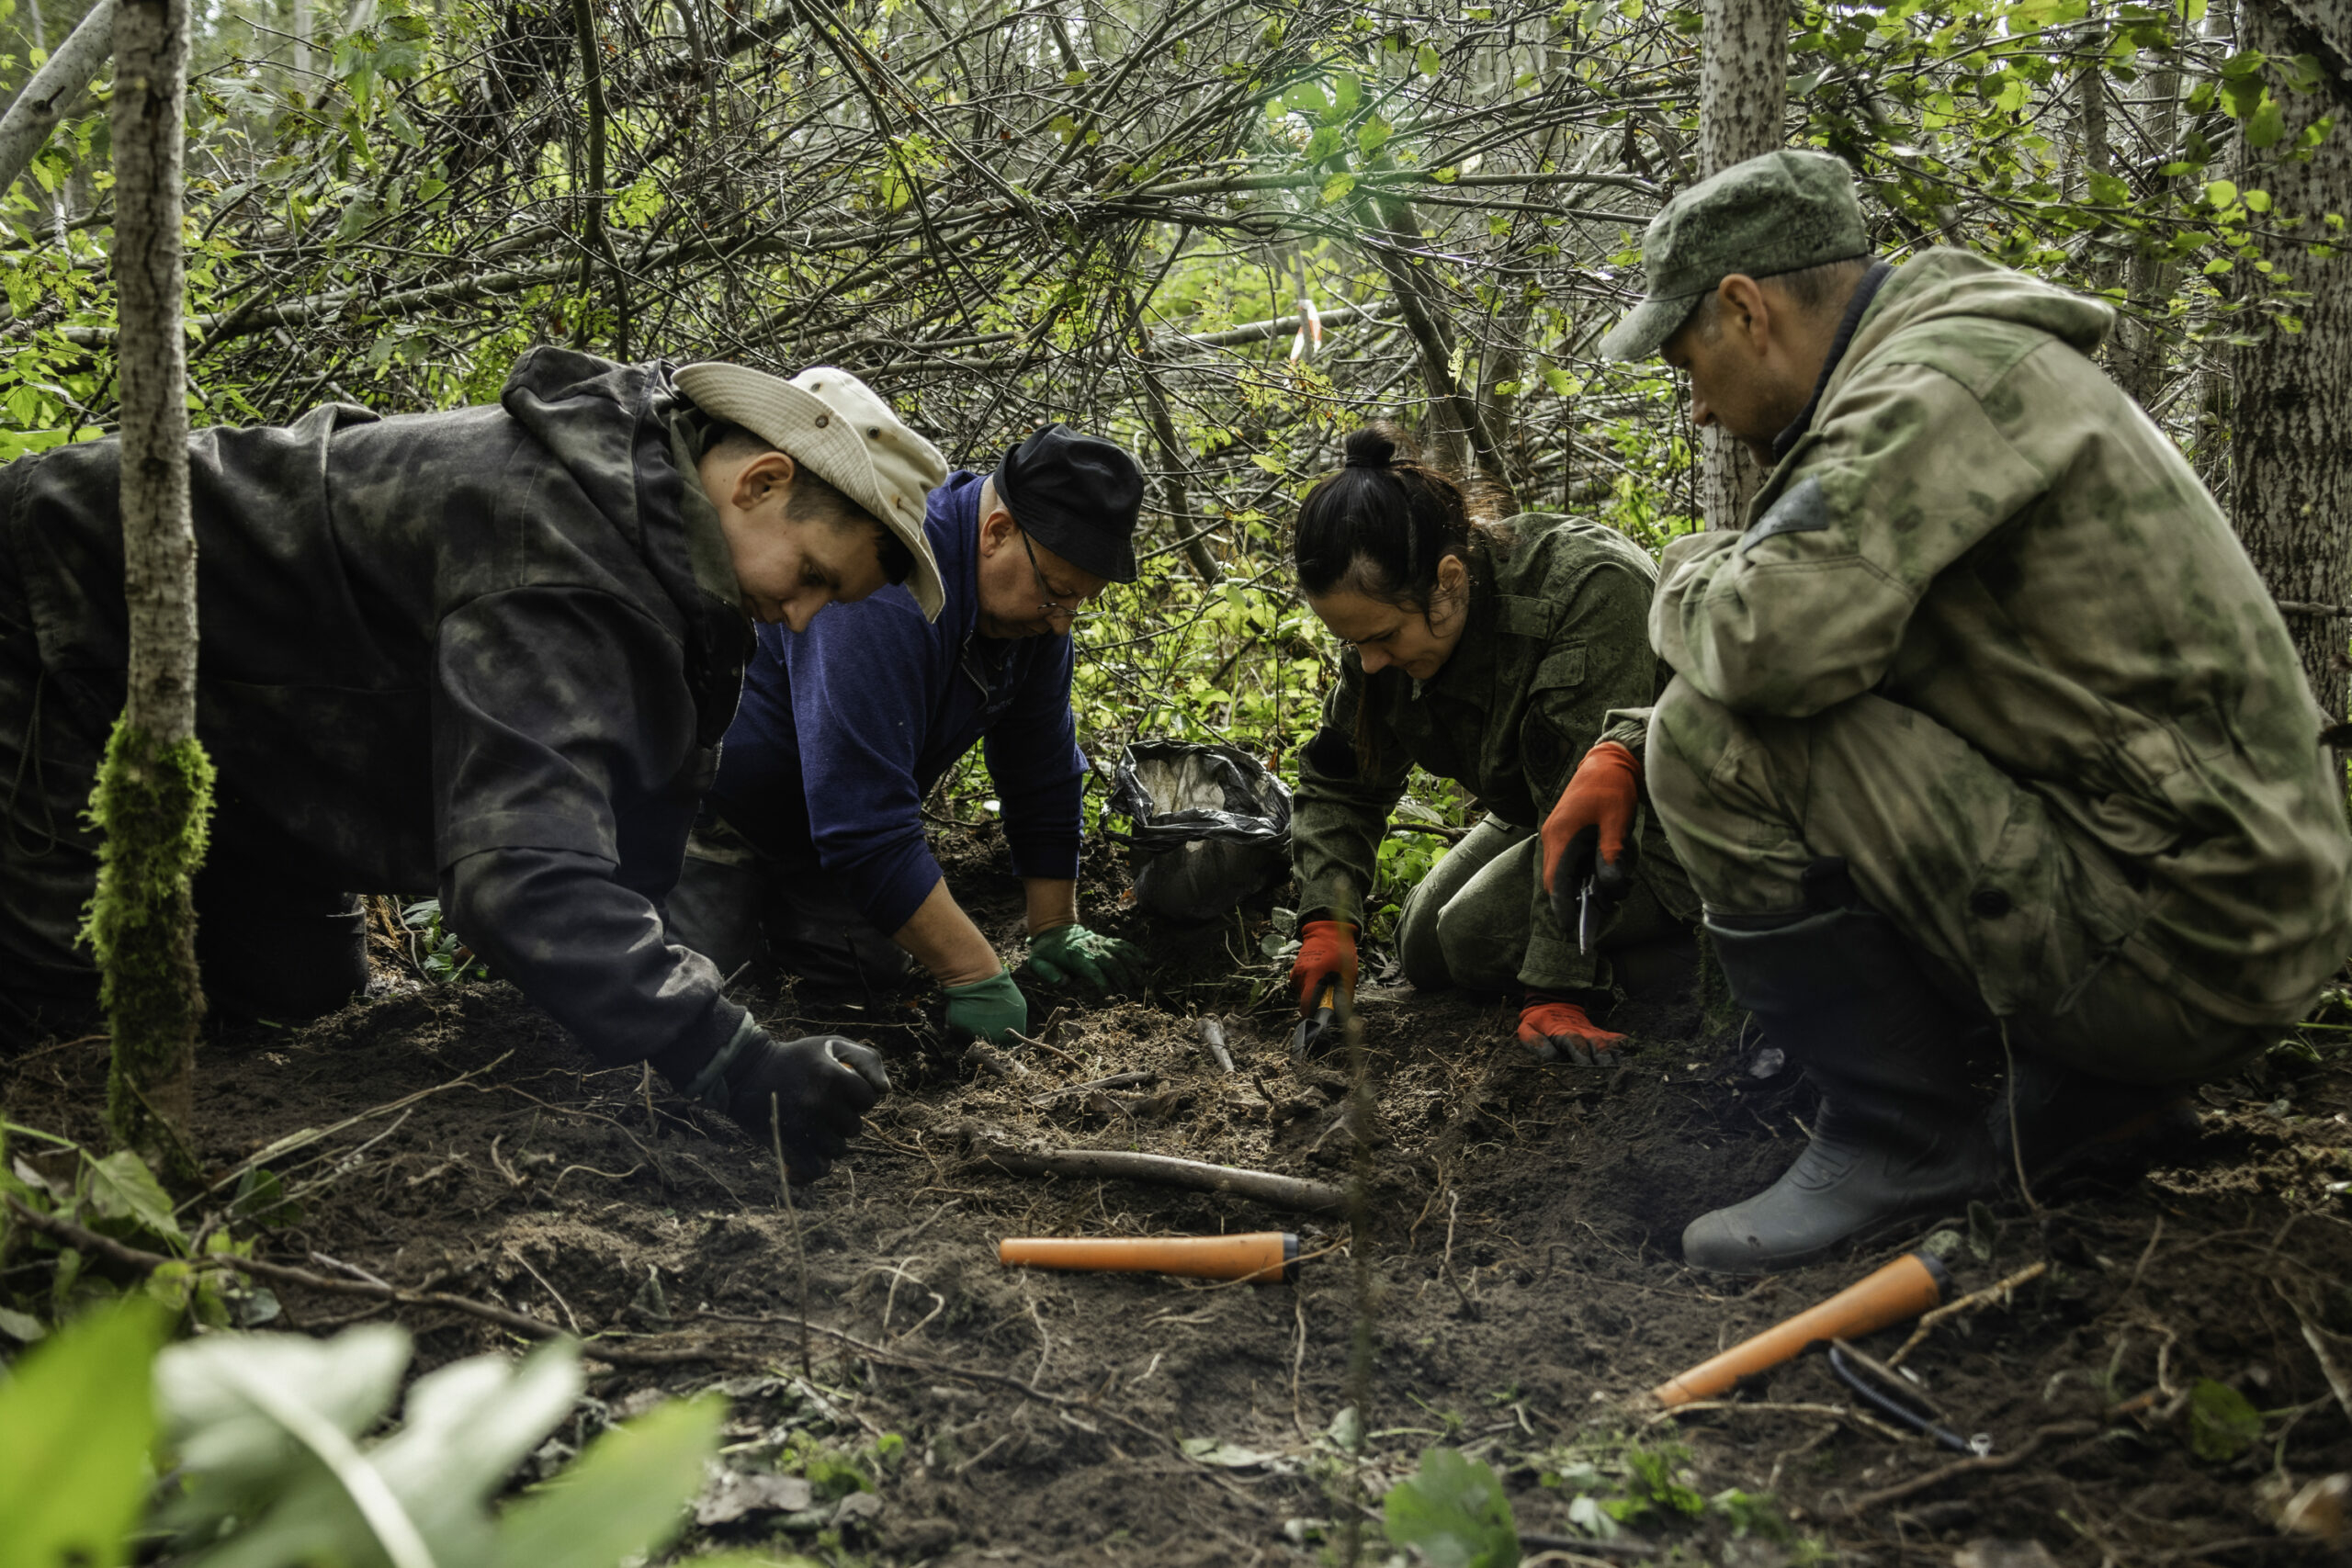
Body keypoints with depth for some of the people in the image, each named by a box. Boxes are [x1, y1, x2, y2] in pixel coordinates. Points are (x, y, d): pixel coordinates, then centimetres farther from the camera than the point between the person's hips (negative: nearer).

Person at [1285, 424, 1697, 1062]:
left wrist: (1555, 991, -35)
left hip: (1667, 836, -8)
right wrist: (1326, 922, -16)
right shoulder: (1390, 614, -13)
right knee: (1422, 948, 7)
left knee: (1476, 935, -21)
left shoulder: (1590, 591, -36)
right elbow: (1338, 782, -1)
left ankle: (1693, 946, -7)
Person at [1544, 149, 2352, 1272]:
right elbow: (1827, 648, 22)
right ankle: (2085, 1086, 16)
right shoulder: (1942, 375, 15)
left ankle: (1902, 1138, -4)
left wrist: (1691, 578, -6)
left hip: (2176, 948, -10)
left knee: (1719, 741, -16)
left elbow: (1773, 638, -30)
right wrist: (1626, 747, 10)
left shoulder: (1946, 379, -17)